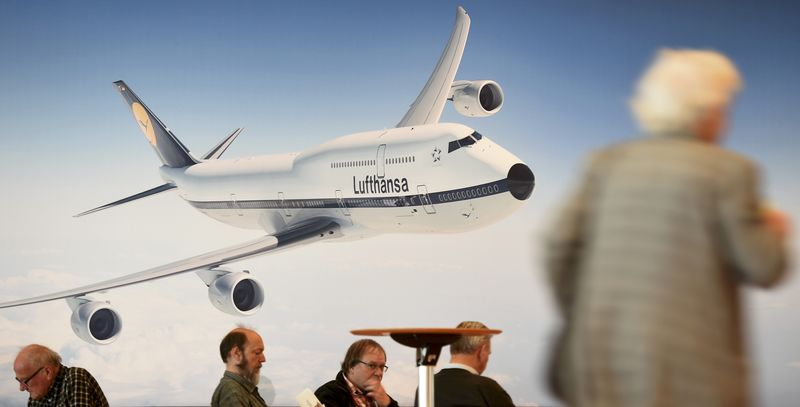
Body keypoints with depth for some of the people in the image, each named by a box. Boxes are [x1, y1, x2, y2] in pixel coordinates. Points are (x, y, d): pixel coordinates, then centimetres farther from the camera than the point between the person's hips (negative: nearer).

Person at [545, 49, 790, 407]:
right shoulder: (729, 171, -7)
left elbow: (560, 249, 2)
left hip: (609, 355, 5)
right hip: (691, 367, -5)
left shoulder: (609, 163, 6)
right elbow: (764, 269, -7)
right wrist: (771, 232, 14)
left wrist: (581, 328, 14)